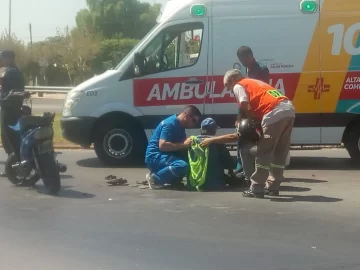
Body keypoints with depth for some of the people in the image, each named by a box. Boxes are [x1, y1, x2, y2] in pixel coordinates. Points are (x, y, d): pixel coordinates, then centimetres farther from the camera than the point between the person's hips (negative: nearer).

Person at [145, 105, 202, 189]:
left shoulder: (180, 126, 11)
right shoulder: (170, 123, -17)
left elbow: (179, 145, 14)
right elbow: (162, 145, -27)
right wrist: (183, 144, -24)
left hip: (165, 156, 10)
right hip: (155, 157, -10)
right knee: (183, 166, -31)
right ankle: (154, 178, -14)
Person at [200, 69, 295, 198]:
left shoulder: (239, 86, 10)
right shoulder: (255, 82, 34)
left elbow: (247, 109, -3)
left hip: (275, 113, -8)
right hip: (289, 109, 8)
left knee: (263, 153, 0)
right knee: (280, 152, 16)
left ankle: (257, 189, 3)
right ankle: (273, 186, 23)